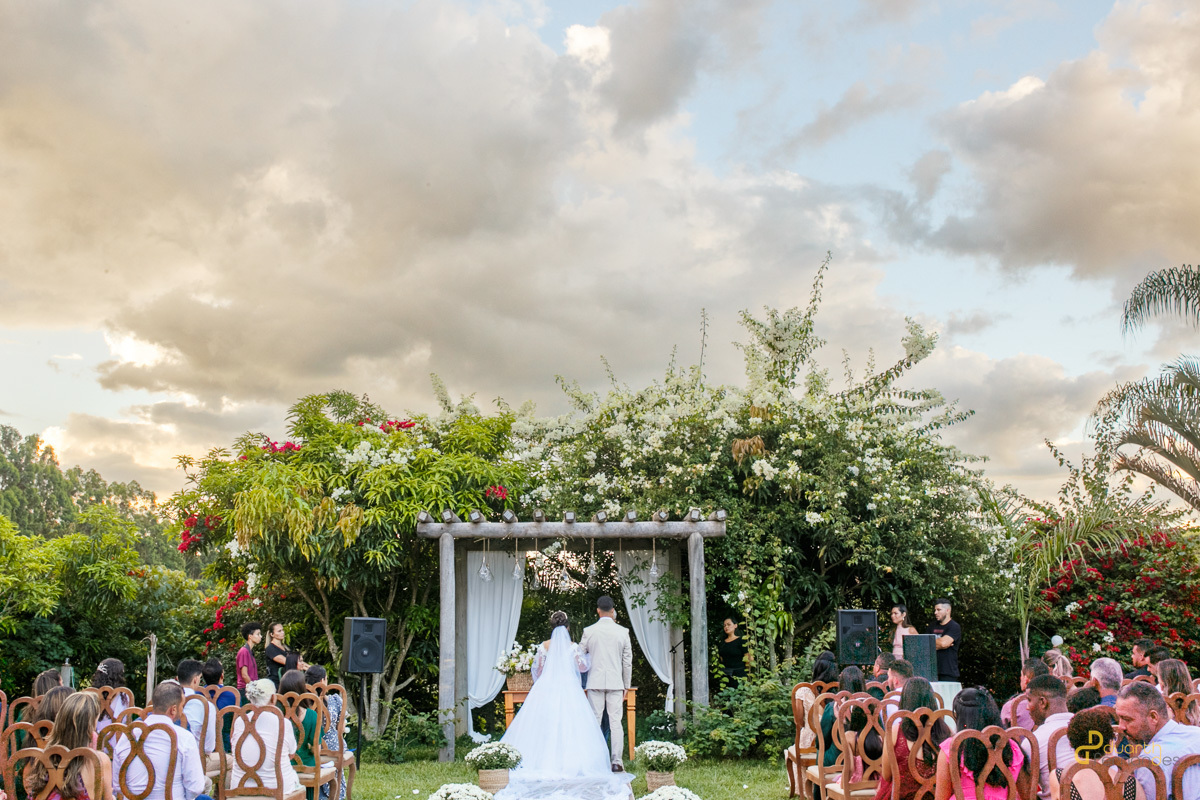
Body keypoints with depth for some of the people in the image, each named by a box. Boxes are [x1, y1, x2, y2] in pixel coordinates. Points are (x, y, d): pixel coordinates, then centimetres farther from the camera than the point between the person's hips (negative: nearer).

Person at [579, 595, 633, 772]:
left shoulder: (589, 631, -2)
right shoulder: (622, 632, 0)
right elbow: (628, 661, 4)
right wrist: (626, 685, 13)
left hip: (595, 682, 0)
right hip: (615, 682, 0)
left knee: (594, 722, 5)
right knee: (616, 722, 3)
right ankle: (617, 762, 2)